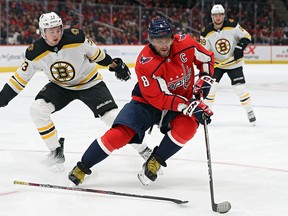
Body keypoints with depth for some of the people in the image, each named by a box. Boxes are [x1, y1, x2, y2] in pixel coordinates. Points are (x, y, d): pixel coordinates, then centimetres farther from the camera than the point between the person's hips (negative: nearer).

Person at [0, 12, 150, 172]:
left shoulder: (76, 38, -25)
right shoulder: (36, 52, -18)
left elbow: (95, 53, -7)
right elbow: (21, 77, -6)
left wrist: (115, 65, 1)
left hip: (90, 83, -3)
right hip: (60, 87, 3)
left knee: (112, 116, -15)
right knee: (37, 109, -18)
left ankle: (142, 148, 4)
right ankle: (57, 151, -1)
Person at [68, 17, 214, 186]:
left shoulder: (184, 43, -16)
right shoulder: (145, 63, -28)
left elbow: (207, 58, 3)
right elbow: (158, 98, -27)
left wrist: (204, 80, -11)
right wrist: (189, 107, -34)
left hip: (183, 98, 3)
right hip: (148, 101, -3)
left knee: (187, 127, -29)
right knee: (120, 133, -17)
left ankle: (156, 161, -7)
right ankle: (83, 167, 0)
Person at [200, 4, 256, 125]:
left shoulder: (232, 26, -16)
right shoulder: (207, 33, -11)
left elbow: (246, 36, -8)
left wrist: (240, 47, -24)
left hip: (234, 64, -2)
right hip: (216, 64, 2)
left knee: (240, 88, -7)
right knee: (210, 86, -7)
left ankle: (250, 112, 9)